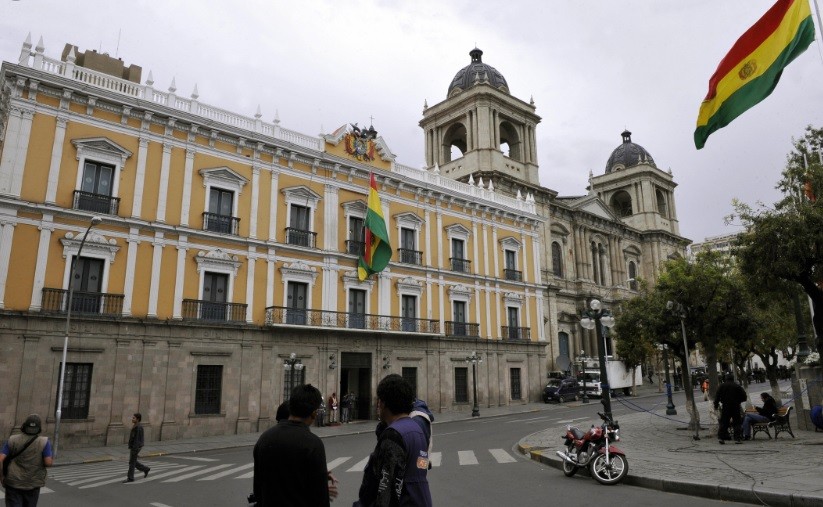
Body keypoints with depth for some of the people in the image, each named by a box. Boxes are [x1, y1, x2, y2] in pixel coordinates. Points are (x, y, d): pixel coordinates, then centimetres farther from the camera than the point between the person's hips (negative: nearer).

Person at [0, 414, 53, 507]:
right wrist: (52, 458, 6)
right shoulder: (44, 442, -11)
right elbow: (48, 463, -16)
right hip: (33, 485, 0)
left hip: (13, 483, 0)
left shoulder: (12, 440, -4)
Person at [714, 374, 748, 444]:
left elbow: (717, 396, -2)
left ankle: (721, 437, -3)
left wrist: (716, 405, 4)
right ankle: (737, 438, -1)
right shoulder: (737, 386, 2)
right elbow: (744, 397, 2)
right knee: (736, 423, 5)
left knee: (724, 422, 3)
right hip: (736, 407, 0)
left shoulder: (722, 386, 2)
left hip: (725, 407, 0)